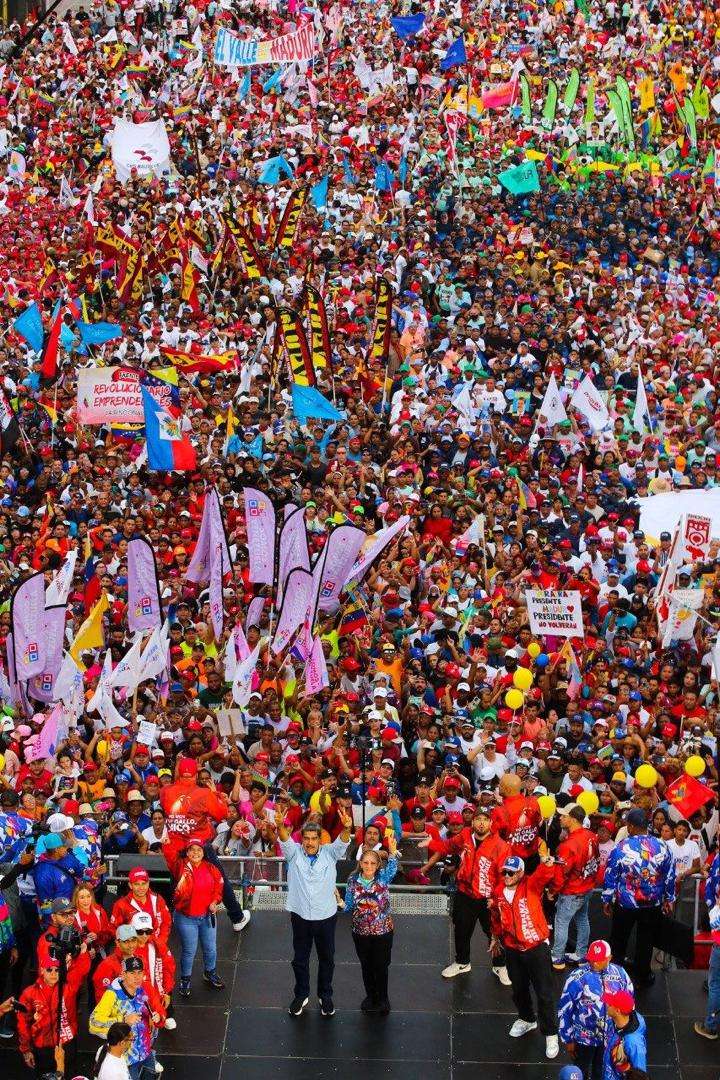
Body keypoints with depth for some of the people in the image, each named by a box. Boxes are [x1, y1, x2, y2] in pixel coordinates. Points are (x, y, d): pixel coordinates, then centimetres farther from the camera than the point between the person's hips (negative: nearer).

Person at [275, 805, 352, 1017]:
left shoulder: (329, 853, -4)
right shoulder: (294, 853, -4)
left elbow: (342, 842, -22)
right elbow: (285, 840, -23)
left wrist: (346, 828, -46)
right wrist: (280, 826, -47)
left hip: (326, 915, 0)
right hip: (300, 915, 0)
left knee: (327, 958, 13)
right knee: (300, 959, 14)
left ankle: (325, 996, 31)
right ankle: (301, 995, 31)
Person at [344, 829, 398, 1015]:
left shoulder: (383, 877, -11)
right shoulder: (353, 880, -6)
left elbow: (392, 868, -34)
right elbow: (349, 905, 2)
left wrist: (392, 852, -51)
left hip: (383, 930, -2)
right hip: (361, 930, 2)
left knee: (381, 966, 8)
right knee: (366, 966, 16)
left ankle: (382, 999, 28)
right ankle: (370, 996, 36)